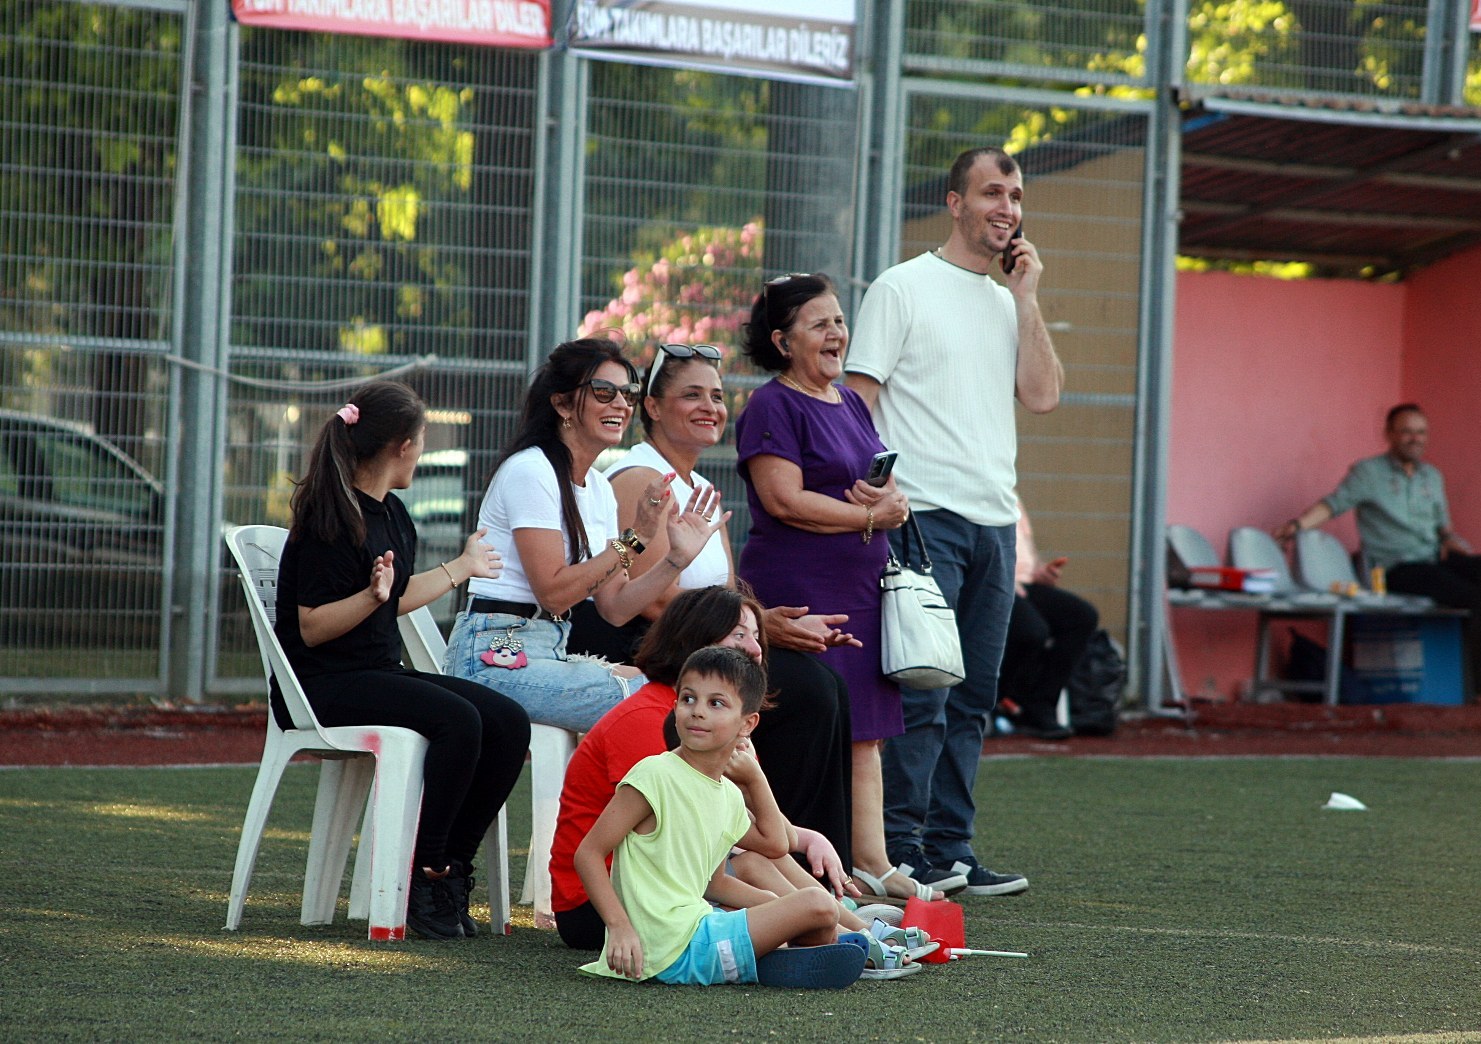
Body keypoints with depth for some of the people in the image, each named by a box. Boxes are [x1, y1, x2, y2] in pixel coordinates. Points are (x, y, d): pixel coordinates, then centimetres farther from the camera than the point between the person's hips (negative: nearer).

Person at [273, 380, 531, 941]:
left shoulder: (392, 516, 13)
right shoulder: (330, 519, -14)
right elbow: (313, 627, -16)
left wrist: (461, 567, 42)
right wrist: (371, 595, -31)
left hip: (380, 674, 9)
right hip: (323, 685, -9)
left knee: (509, 722, -11)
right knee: (458, 720, -30)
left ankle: (451, 867, -5)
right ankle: (423, 874, -19)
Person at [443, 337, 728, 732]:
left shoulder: (599, 488, 15)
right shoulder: (529, 471, -11)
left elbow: (614, 607, 10)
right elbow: (554, 592, -18)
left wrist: (677, 558, -2)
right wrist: (634, 540, -18)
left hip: (551, 653, 9)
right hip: (498, 654, -9)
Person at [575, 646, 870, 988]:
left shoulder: (729, 794, 11)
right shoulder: (654, 776, -13)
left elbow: (774, 844, 26)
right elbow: (589, 852, -14)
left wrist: (754, 776, 17)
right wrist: (620, 926, -23)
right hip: (676, 946, -10)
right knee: (818, 906, -9)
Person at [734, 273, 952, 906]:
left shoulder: (849, 403, 18)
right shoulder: (774, 407, -7)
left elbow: (888, 485, 21)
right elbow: (785, 501, -17)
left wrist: (889, 498, -4)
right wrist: (872, 516, -11)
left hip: (859, 589, 8)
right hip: (797, 588, -8)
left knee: (864, 732, 8)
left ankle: (871, 864, 11)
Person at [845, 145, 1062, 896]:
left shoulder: (1009, 302, 18)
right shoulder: (903, 288, -1)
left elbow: (1044, 396, 5)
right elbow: (859, 402, -5)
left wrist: (1027, 297, 2)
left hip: (994, 521, 7)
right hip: (926, 517, -7)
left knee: (973, 696, 7)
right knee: (924, 689, -11)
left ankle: (948, 848, 11)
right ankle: (901, 848, -8)